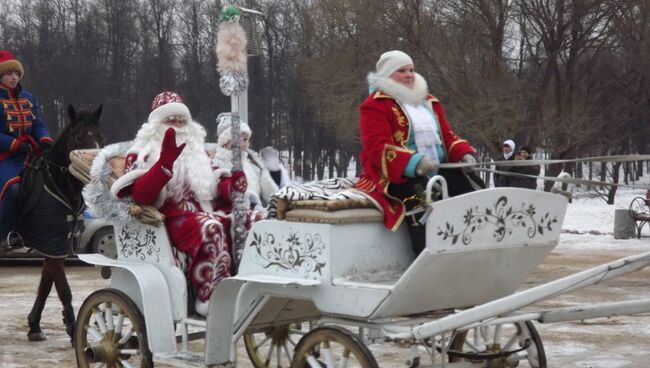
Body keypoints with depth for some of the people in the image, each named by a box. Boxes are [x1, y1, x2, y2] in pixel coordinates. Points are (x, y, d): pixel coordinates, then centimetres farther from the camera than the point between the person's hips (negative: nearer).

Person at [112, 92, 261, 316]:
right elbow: (141, 197, -10)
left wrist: (232, 186, -5)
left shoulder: (197, 151, 25)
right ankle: (211, 298, -36)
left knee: (254, 221, -16)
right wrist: (167, 161, -22)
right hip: (172, 222, -6)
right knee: (211, 228, -37)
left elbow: (216, 188, 19)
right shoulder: (141, 155, 8)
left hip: (207, 214, 6)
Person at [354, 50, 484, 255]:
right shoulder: (375, 105, -1)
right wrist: (414, 163, -30)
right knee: (422, 196, -36)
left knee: (471, 187, -17)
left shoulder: (429, 102, 23)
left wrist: (464, 154, -4)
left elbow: (447, 136, 21)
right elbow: (379, 148, -13)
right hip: (397, 176, -7)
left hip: (439, 171, 7)